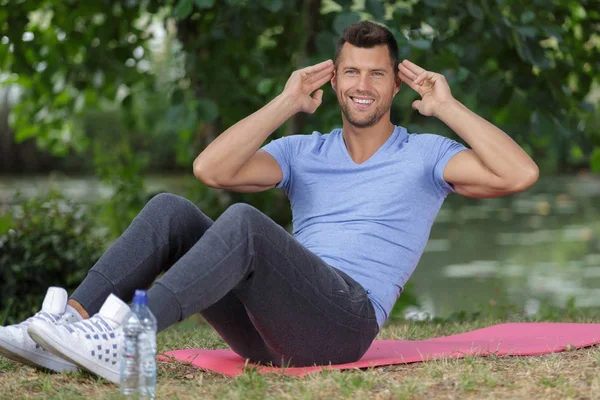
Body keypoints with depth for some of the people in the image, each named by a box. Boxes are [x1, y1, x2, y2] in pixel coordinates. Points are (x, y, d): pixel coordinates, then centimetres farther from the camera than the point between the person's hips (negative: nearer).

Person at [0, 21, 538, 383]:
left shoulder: (424, 156, 13)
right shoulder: (304, 153, 23)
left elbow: (519, 174, -5)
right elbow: (211, 170, 5)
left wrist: (448, 107, 0)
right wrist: (287, 104, 8)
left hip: (345, 320, -5)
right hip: (270, 332, 5)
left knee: (244, 223, -31)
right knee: (171, 210, -12)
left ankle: (123, 337, -44)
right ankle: (67, 326, -27)